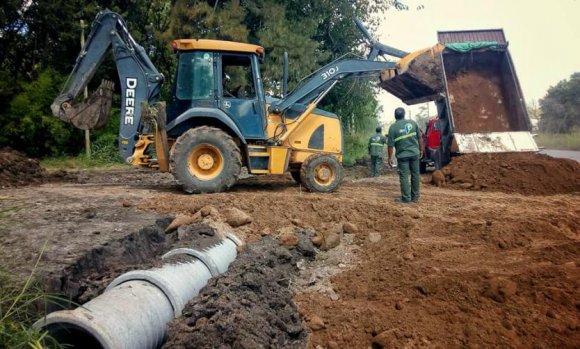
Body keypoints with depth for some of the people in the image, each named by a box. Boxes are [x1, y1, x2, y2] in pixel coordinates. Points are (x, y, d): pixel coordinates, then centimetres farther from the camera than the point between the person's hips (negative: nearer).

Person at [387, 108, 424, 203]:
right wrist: (421, 150, 16)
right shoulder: (412, 123, 2)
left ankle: (406, 198, 4)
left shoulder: (393, 127, -7)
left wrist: (390, 157, 1)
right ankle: (415, 197, 18)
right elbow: (420, 138, 5)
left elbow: (391, 145, -7)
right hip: (415, 153, 3)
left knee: (404, 176, 3)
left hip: (402, 155, -3)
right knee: (415, 175, 10)